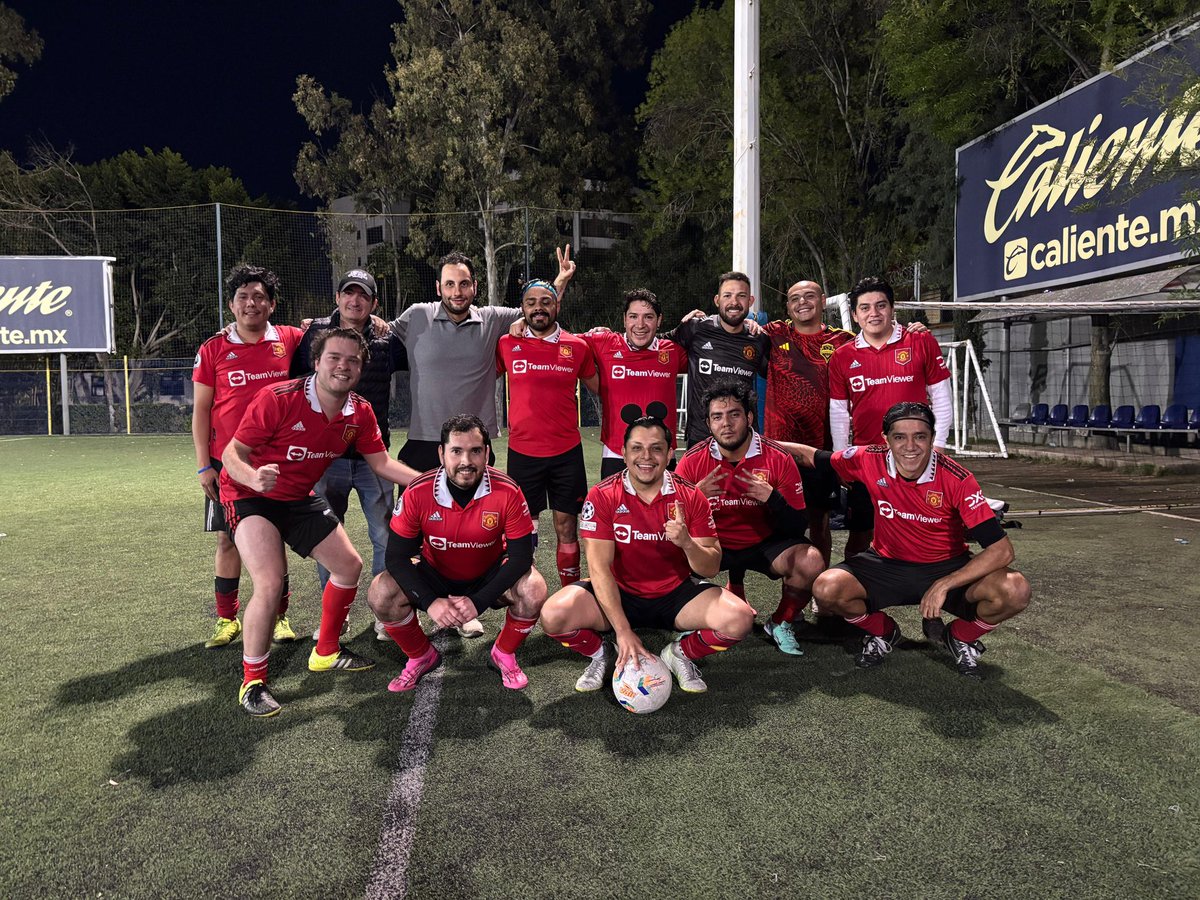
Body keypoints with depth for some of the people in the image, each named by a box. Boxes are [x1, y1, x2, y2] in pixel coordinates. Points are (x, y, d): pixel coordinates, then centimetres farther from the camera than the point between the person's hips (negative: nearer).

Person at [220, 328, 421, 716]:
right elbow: (231, 454, -22)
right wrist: (255, 478, -44)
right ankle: (252, 682, -3)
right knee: (270, 584, -23)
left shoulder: (359, 413, -8)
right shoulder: (278, 399, -26)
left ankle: (326, 652, 32)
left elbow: (381, 462, 2)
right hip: (251, 496, -7)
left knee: (349, 566, 9)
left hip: (300, 498, 7)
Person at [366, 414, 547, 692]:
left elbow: (521, 556, -22)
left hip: (489, 577, -1)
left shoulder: (507, 492, -25)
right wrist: (430, 602, -30)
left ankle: (504, 654, 4)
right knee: (380, 595, -22)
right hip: (435, 576, 1)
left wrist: (478, 601, -31)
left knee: (533, 591, -28)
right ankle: (421, 657, 8)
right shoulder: (417, 493, -22)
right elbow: (397, 556, -17)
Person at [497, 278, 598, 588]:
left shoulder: (577, 347, 2)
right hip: (522, 452, 0)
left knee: (566, 527, 7)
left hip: (567, 451, 0)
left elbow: (601, 388, 16)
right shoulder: (507, 345, 1)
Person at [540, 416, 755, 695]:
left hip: (675, 594, 1)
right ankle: (600, 655, 8)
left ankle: (680, 653, 8)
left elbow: (711, 568, -7)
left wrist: (686, 543, -30)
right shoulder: (602, 496, -13)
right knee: (553, 616, -26)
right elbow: (599, 567, -18)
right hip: (619, 595, -1)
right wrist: (623, 631, -27)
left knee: (740, 619, -23)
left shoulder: (690, 497, -8)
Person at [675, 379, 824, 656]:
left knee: (811, 562, -26)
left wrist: (772, 498, -32)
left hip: (765, 543, 0)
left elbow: (798, 527, -12)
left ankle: (780, 624, 5)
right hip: (712, 544, 0)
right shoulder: (692, 461, -11)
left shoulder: (779, 459, -13)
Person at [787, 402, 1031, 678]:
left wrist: (943, 585, -28)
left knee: (1015, 590, -27)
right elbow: (811, 456, 2)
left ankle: (961, 637, 9)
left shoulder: (957, 479, -22)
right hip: (886, 565, 1)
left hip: (947, 569, -1)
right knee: (827, 589, -26)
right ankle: (882, 633, 9)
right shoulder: (869, 461, -16)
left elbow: (1002, 549, -24)